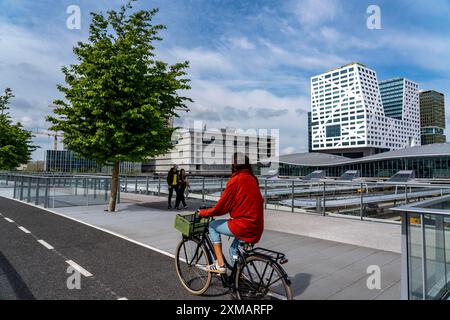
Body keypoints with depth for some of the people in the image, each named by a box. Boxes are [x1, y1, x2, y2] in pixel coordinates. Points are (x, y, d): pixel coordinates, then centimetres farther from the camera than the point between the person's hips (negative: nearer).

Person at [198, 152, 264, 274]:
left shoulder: (236, 180, -13)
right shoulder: (252, 179, 10)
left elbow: (221, 207, -10)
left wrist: (203, 212, 6)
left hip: (244, 226, -8)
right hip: (257, 228, 8)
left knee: (212, 226, 14)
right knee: (234, 250, 31)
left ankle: (220, 264, 13)